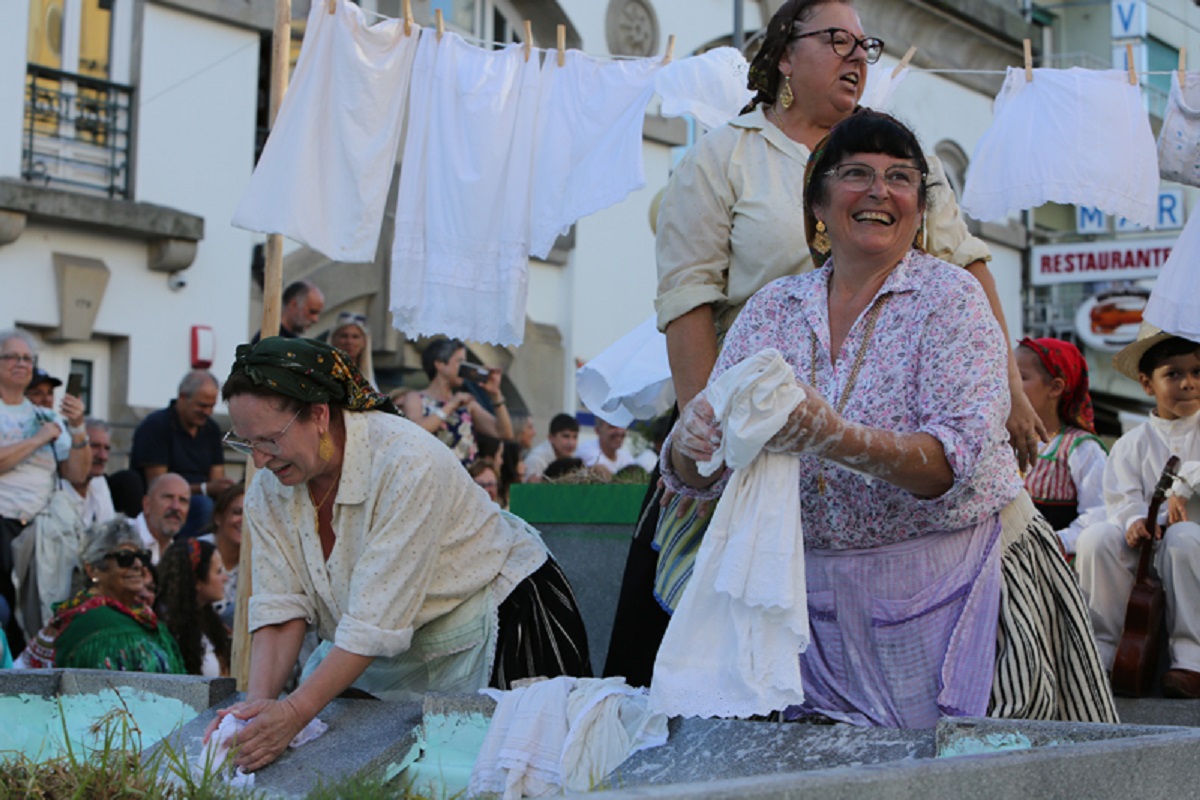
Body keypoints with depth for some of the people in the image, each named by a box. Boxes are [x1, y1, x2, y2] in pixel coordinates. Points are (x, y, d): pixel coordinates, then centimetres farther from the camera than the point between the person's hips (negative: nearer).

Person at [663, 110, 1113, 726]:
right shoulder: (771, 310, 6)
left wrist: (840, 440, -36)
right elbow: (696, 477, 2)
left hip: (940, 592, -3)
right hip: (815, 596, 3)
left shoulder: (950, 299, -5)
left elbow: (957, 459, -19)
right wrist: (691, 438, -22)